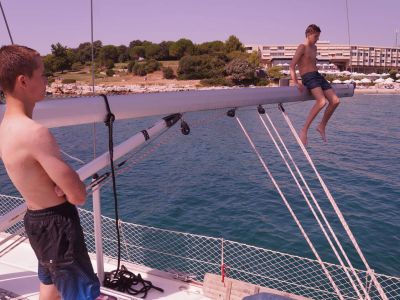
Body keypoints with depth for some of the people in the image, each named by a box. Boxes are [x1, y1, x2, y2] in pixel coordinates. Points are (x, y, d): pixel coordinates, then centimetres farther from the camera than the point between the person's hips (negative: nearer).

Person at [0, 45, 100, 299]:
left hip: (36, 220, 10)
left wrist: (65, 183, -10)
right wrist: (76, 187, -3)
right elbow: (78, 196, -26)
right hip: (57, 224, -10)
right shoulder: (35, 132, -27)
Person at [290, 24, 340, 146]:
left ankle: (322, 126, 12)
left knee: (335, 101, -3)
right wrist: (296, 83, -22)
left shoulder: (314, 48, 21)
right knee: (322, 101, -30)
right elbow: (292, 65, -14)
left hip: (318, 76, 8)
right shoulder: (302, 47, -4)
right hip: (308, 78, -8)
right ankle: (304, 130, -27)